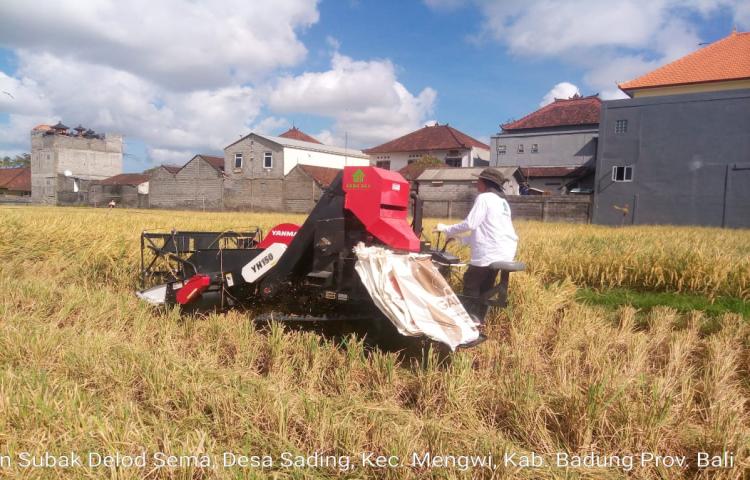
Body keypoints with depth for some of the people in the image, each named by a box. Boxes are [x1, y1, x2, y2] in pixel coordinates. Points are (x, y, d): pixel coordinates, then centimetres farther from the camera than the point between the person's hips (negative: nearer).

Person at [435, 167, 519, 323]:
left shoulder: (484, 198, -8)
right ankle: (478, 320, 19)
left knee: (471, 283, 1)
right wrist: (461, 240, 23)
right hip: (505, 251, 9)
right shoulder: (502, 201, 22)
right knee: (484, 287, 16)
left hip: (491, 252, -9)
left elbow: (470, 224, -16)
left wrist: (447, 229, -3)